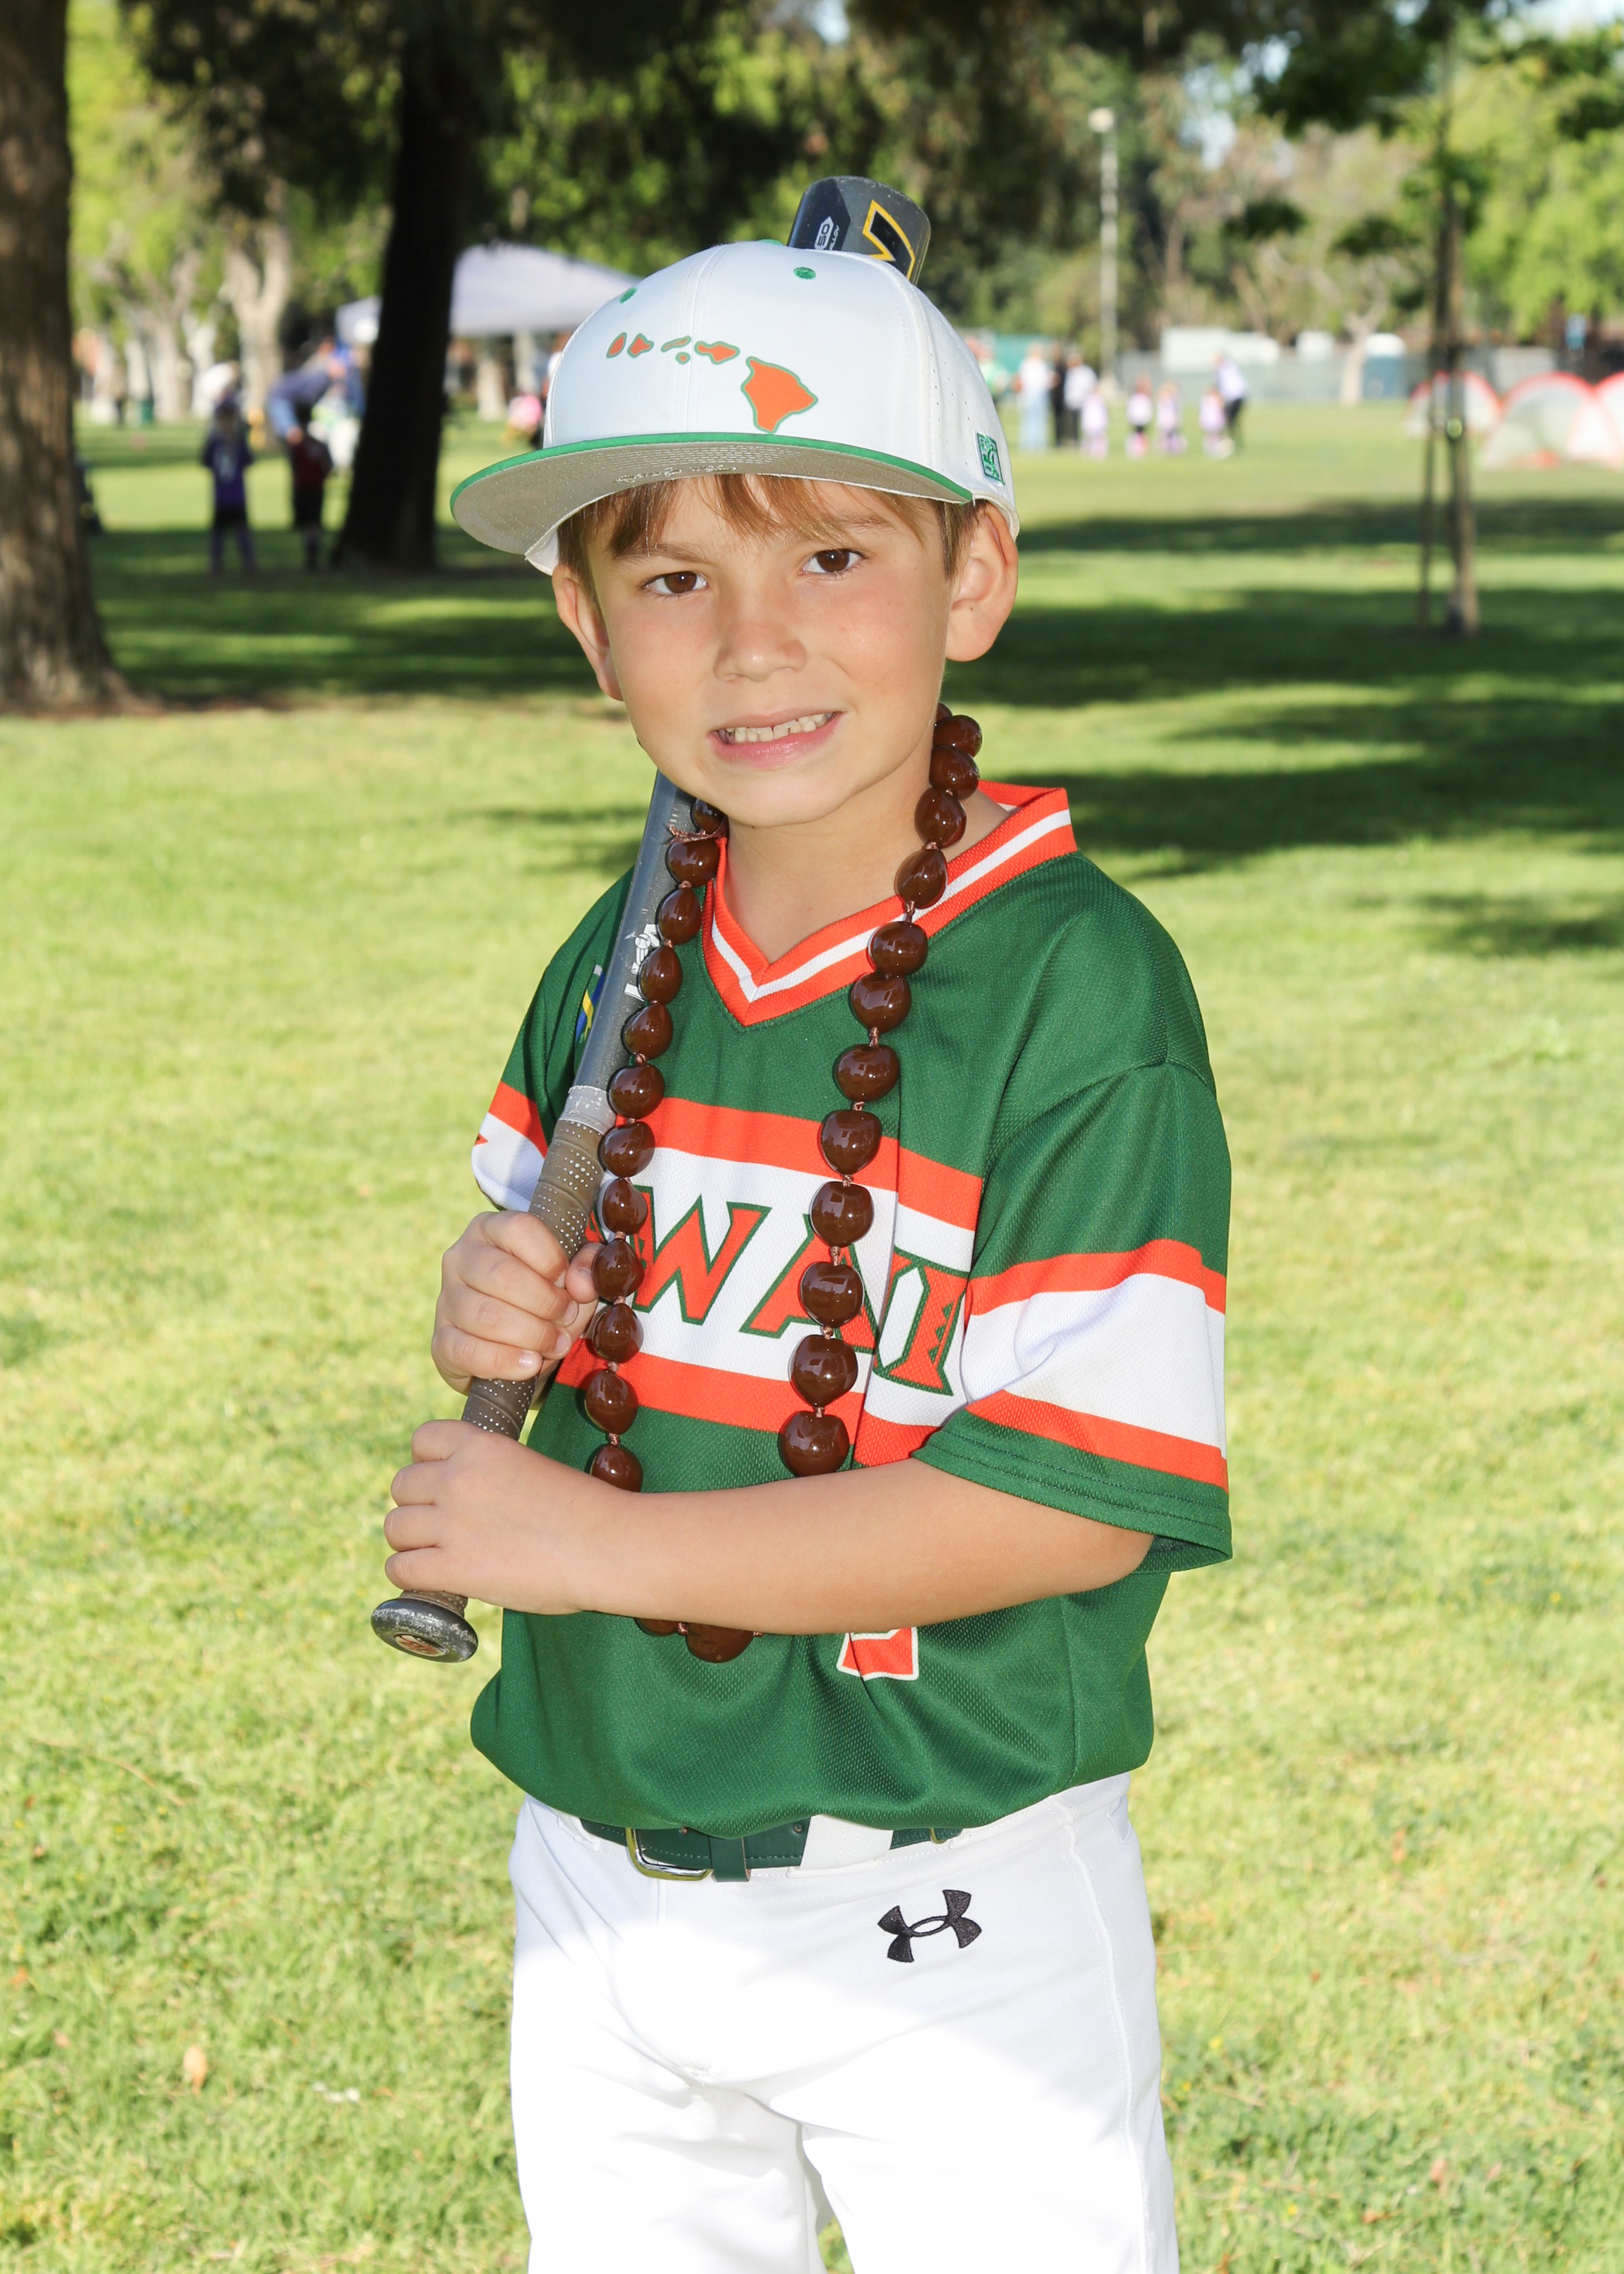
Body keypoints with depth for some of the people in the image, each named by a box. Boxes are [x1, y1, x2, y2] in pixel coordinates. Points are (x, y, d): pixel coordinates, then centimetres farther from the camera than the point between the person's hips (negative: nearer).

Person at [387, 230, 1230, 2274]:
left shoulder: (1075, 979, -17)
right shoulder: (616, 963, 3)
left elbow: (1079, 1494, -23)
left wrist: (605, 1544, -21)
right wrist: (485, 1307, -7)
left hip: (938, 1926, -6)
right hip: (595, 1892, 6)